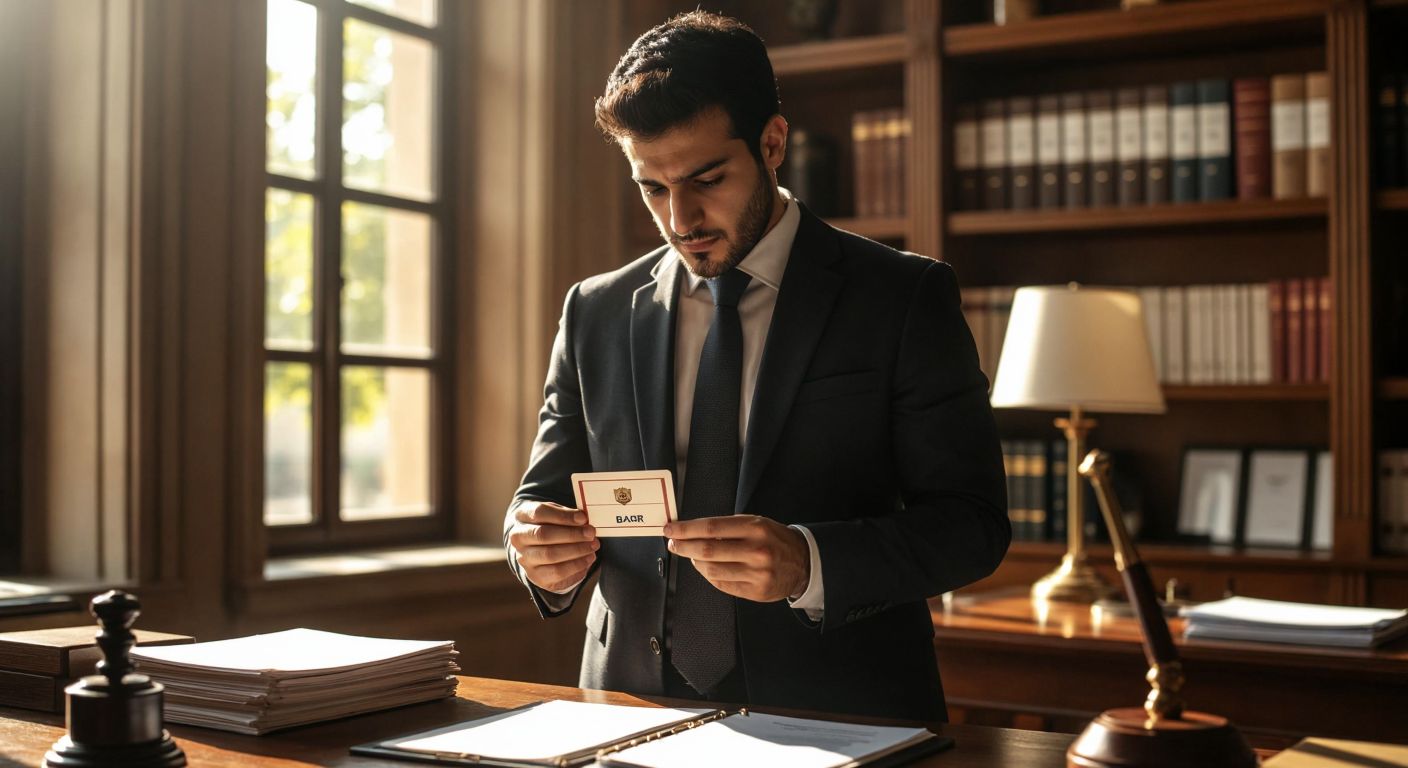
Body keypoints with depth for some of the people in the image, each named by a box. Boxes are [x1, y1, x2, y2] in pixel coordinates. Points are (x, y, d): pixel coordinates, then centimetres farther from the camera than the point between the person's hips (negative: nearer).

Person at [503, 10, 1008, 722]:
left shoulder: (905, 298, 0)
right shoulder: (595, 312, 10)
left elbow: (971, 523, -4)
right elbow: (545, 494, 15)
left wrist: (808, 563, -20)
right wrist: (543, 553, -8)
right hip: (637, 711, 5)